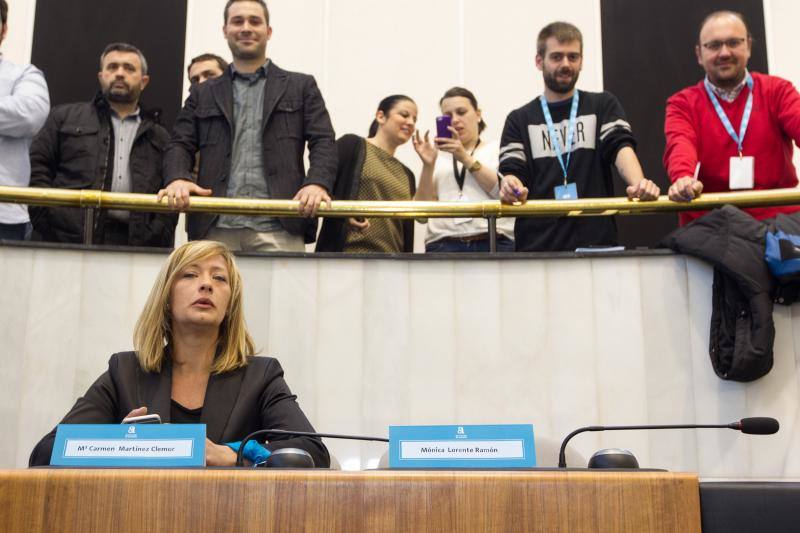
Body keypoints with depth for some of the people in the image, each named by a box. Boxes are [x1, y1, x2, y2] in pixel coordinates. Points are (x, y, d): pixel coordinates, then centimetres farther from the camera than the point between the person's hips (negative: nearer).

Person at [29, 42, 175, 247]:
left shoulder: (160, 138, 19)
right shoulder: (65, 117, 17)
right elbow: (36, 167, 9)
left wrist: (155, 241, -2)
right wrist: (48, 219, -4)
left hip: (134, 244, 1)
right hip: (68, 239, -1)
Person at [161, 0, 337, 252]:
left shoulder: (301, 86, 17)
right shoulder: (203, 94, 22)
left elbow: (323, 142, 7)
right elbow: (180, 145, 13)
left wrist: (317, 183, -15)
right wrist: (178, 178, -11)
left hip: (279, 228, -1)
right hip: (215, 227, 2)